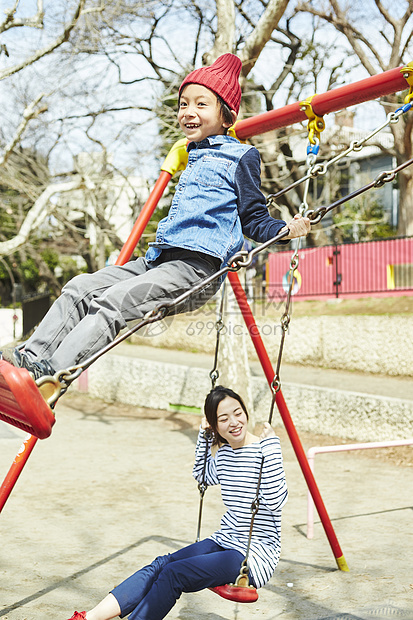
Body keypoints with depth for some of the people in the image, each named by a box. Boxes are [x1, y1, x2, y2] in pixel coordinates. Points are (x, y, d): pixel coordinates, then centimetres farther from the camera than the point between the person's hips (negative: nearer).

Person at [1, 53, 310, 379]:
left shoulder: (242, 156, 3)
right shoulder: (194, 155, 25)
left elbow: (254, 218, 2)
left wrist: (285, 229, -12)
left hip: (198, 268, -8)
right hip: (158, 258, 8)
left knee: (112, 302, -27)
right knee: (81, 287, -5)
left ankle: (51, 375, -35)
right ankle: (30, 357, -8)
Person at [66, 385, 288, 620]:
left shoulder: (265, 450, -13)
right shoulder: (224, 453, 8)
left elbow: (276, 501, -25)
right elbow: (202, 476, 28)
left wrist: (271, 443, -28)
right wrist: (204, 436, 14)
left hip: (256, 555, -7)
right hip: (224, 543, 7)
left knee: (174, 574, -23)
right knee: (162, 564, -17)